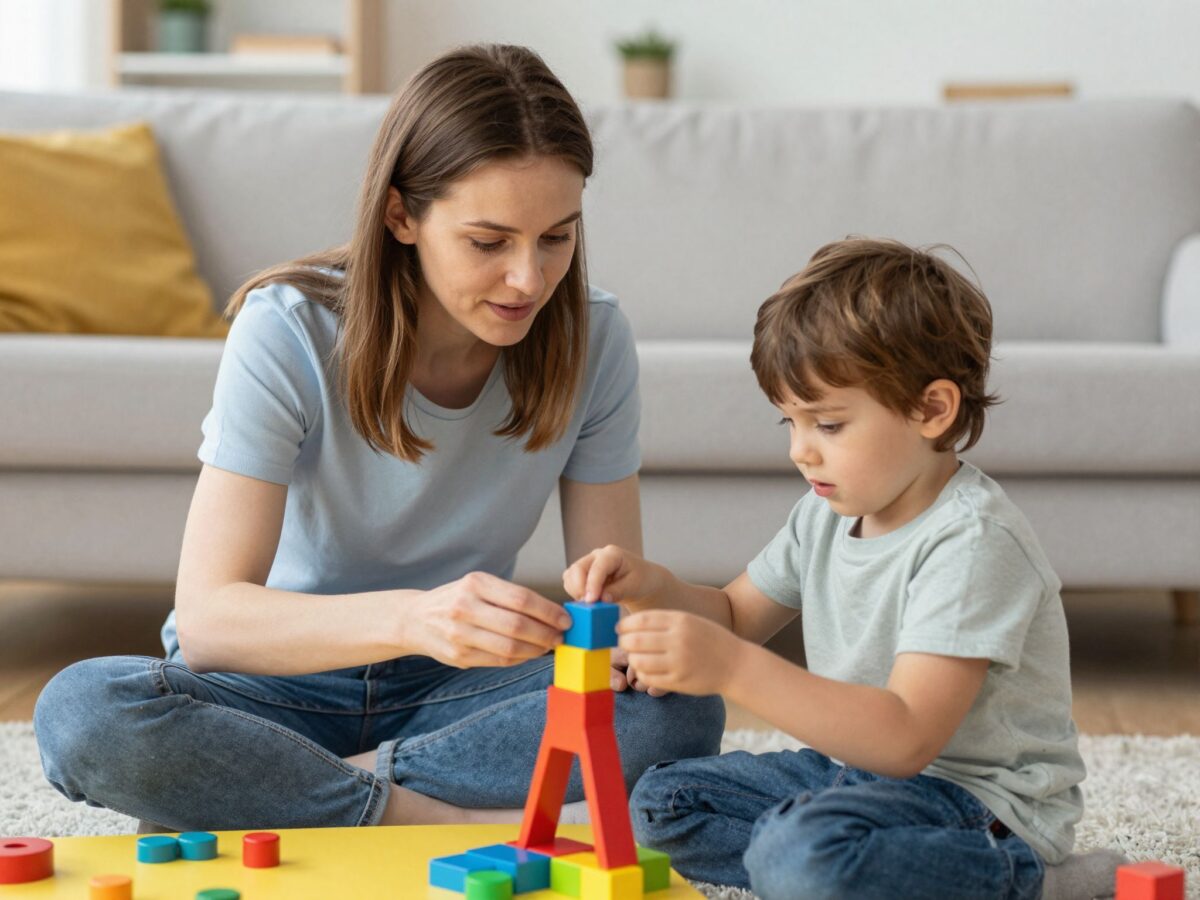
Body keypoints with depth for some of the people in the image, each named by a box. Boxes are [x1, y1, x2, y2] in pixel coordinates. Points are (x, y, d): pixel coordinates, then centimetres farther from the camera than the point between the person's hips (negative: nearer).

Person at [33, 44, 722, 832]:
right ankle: (446, 821, -24)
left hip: (450, 694, 3)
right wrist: (412, 618, -46)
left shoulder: (590, 339, -10)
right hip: (283, 683, -2)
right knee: (81, 712, -34)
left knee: (681, 710, -28)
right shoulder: (288, 332, -20)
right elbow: (208, 617, -28)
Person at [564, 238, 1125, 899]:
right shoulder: (828, 513, 5)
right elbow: (736, 616, 20)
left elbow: (905, 739, -34)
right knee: (661, 802, 5)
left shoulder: (973, 542, -24)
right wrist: (651, 587, -4)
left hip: (984, 803, -9)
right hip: (859, 767, 9)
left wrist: (732, 669, -42)